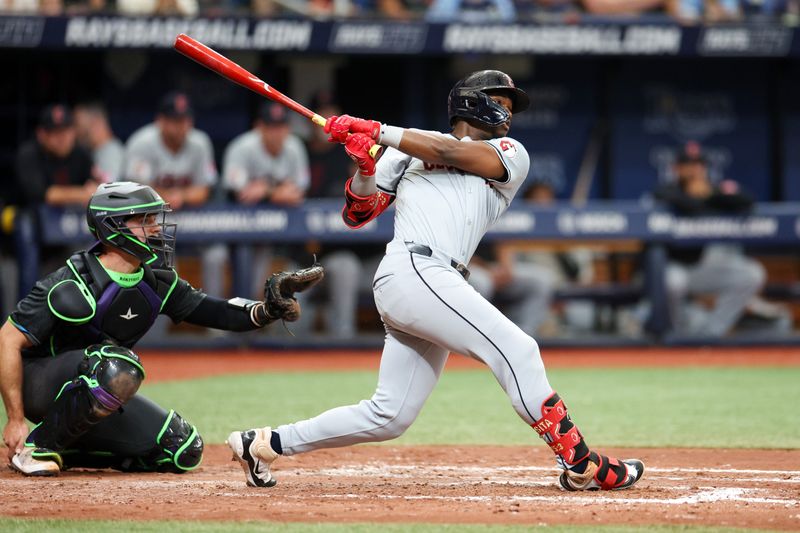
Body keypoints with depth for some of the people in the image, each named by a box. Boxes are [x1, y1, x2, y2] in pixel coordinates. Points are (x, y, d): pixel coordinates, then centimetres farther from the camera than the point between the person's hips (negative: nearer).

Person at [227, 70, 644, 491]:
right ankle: (580, 464, -17)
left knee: (388, 417, 5)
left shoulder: (511, 157, 21)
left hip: (438, 285, 6)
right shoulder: (408, 149, 15)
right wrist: (364, 167, -4)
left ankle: (266, 443, 16)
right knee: (516, 349, -17)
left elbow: (452, 153, 2)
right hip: (413, 269, -6)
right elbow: (356, 214, 14)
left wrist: (378, 132, -2)